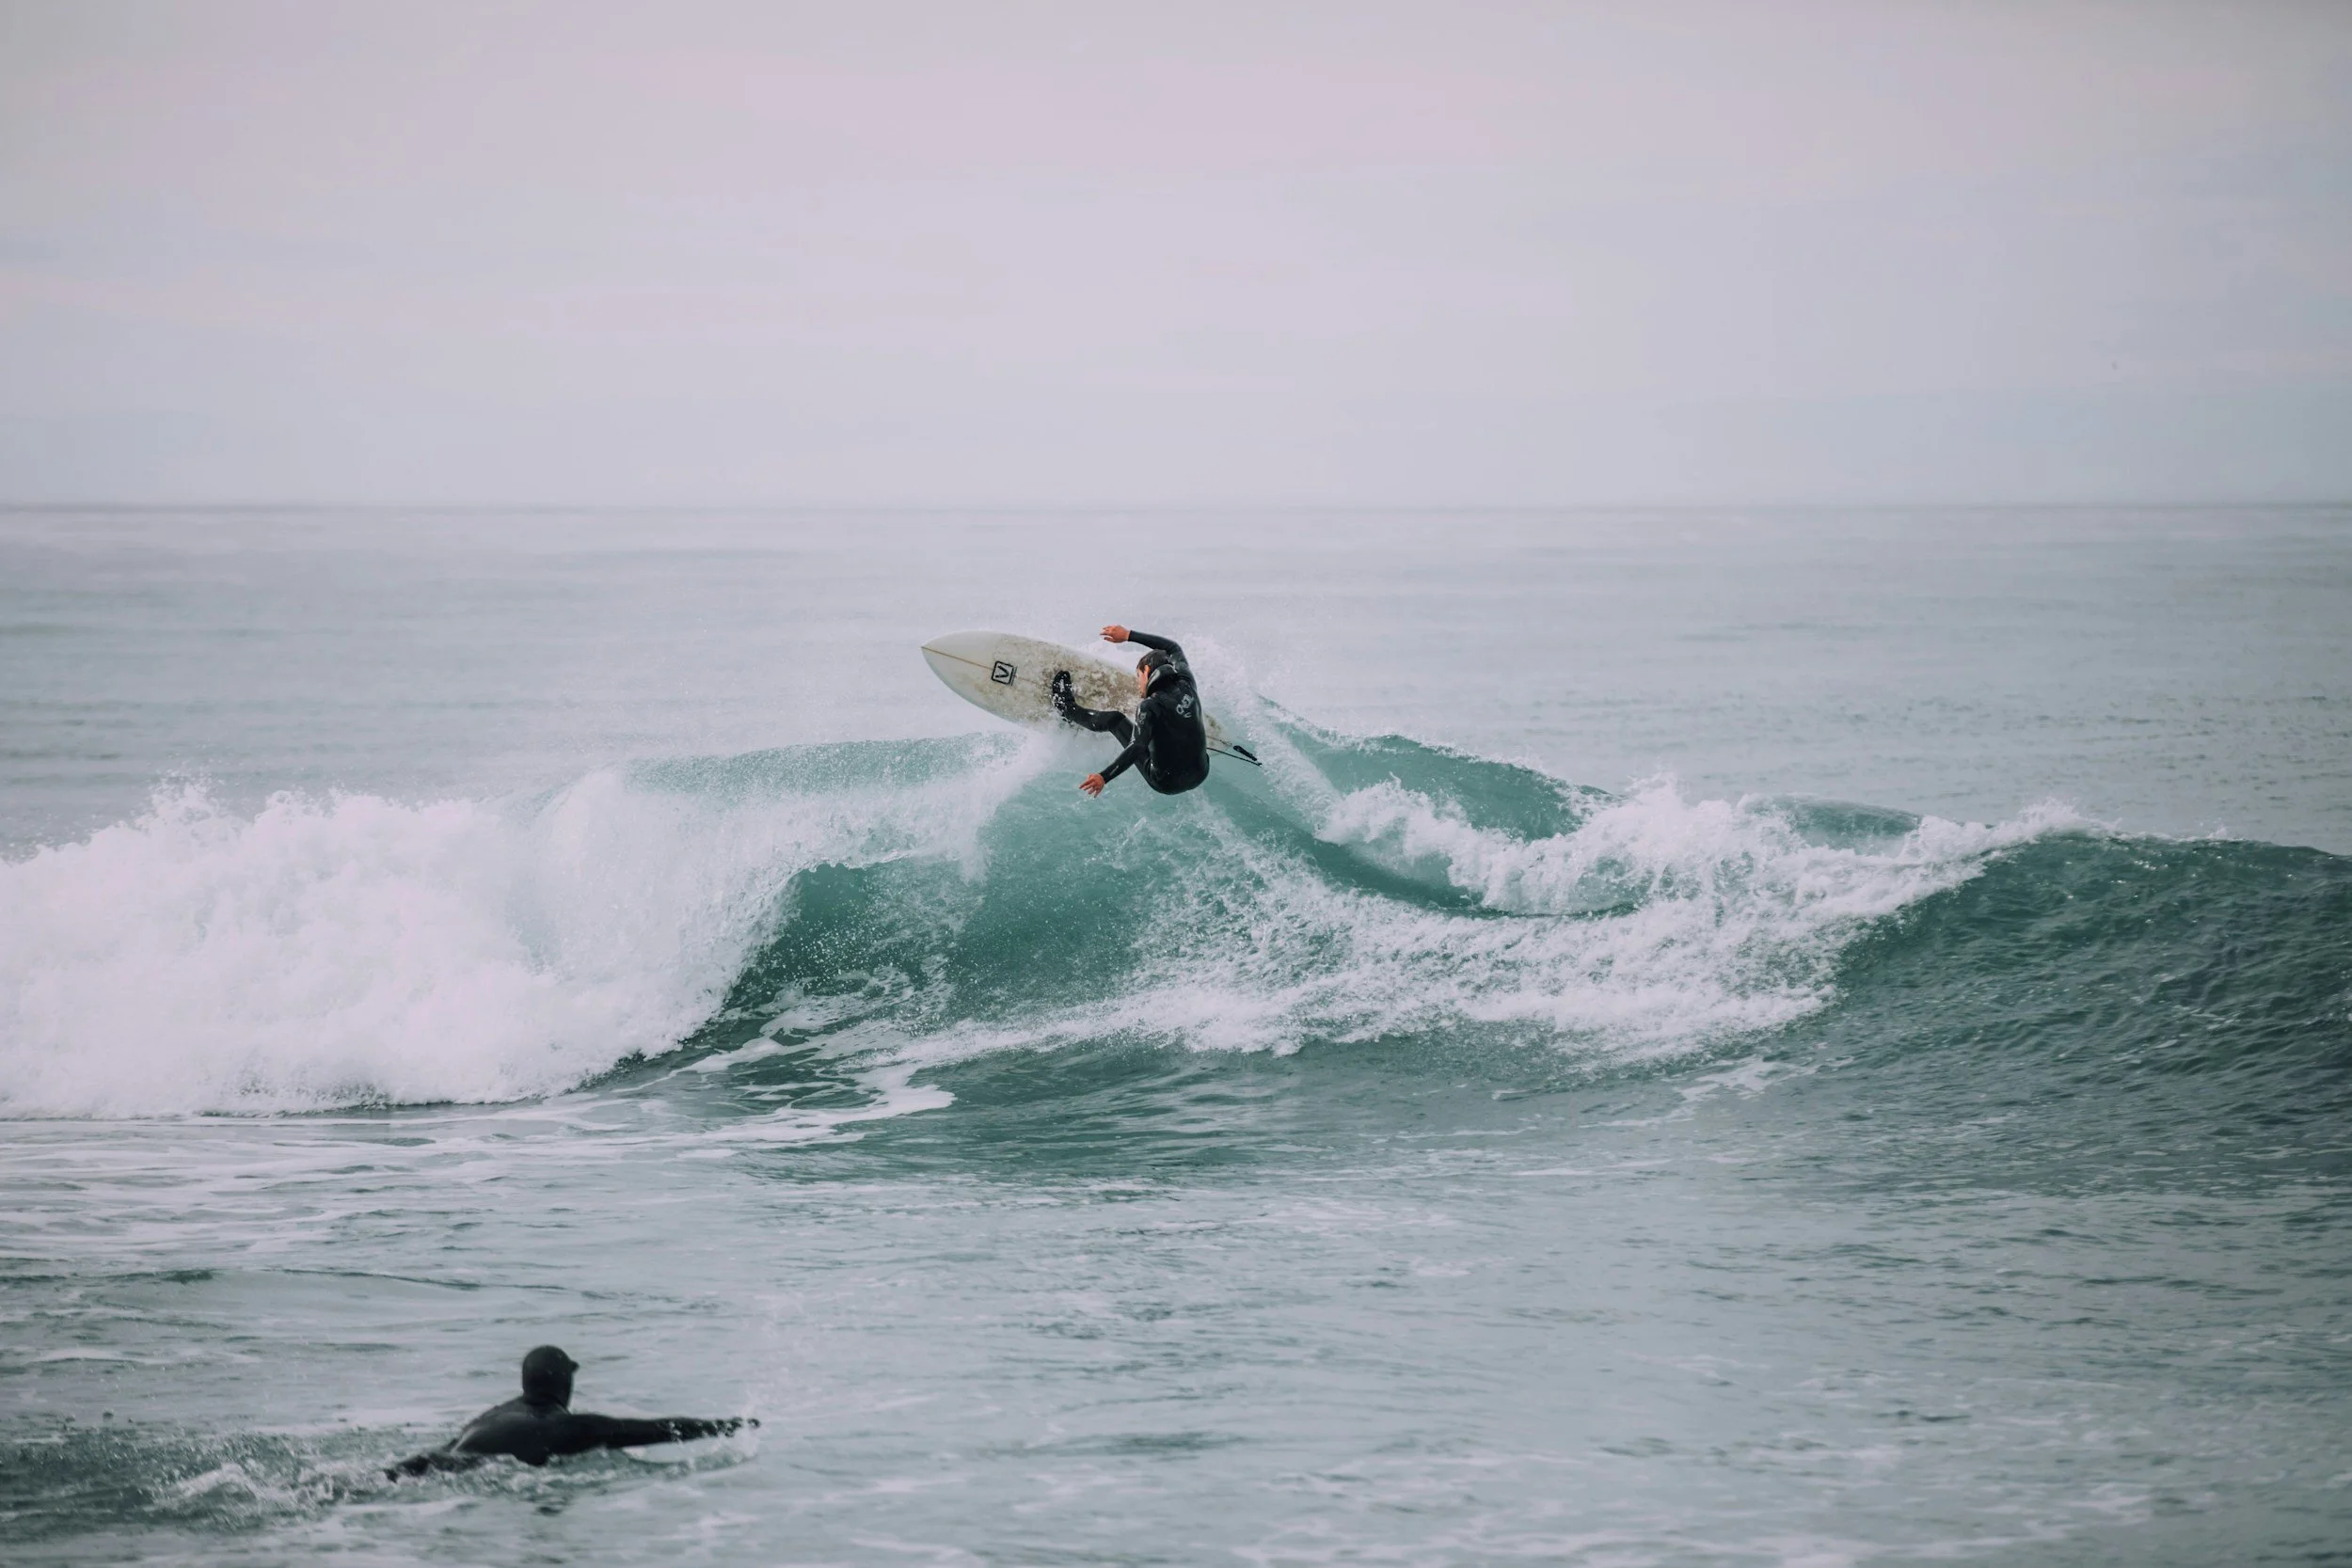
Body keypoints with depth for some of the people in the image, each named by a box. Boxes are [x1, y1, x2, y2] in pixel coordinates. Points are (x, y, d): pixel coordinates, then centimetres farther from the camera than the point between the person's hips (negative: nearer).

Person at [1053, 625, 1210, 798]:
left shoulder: (1150, 707, -22)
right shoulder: (1186, 686, -3)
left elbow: (1136, 748, -32)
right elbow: (1173, 648, 15)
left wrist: (1104, 777, -38)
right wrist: (1129, 636, 17)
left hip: (1165, 783, -5)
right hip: (1200, 776, 5)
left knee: (1115, 720, 8)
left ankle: (1067, 710, 32)